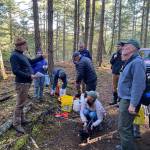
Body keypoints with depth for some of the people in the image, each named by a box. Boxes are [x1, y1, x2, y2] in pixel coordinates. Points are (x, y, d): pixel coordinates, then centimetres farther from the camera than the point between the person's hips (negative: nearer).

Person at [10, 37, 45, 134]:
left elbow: (31, 62, 28)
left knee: (22, 103, 19)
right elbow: (16, 71, -24)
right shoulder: (14, 56, -17)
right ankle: (17, 124, 8)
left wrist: (41, 57, 22)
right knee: (20, 104, -2)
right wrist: (29, 76, -26)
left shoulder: (21, 55, 14)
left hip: (26, 82, 10)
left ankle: (21, 119, 32)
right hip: (22, 83, -10)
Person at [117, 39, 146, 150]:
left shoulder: (137, 62, -21)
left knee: (124, 128, -3)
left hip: (129, 101, -10)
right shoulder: (130, 62, 12)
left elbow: (138, 85, -26)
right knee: (126, 126, 22)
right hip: (125, 99, 10)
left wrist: (133, 104, -26)